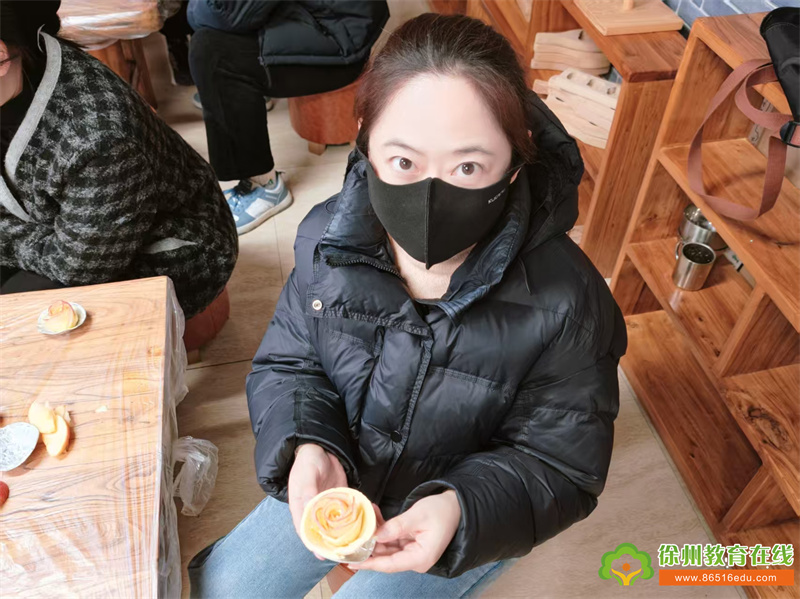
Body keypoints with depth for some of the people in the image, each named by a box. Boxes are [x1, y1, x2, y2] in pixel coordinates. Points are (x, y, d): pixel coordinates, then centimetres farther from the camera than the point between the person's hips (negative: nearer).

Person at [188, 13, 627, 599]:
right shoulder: (328, 239, -21)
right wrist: (308, 448, -27)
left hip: (474, 522, -3)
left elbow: (560, 465, -19)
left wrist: (462, 509, -37)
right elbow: (286, 365, -7)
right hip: (340, 480, 4)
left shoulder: (564, 302, -32)